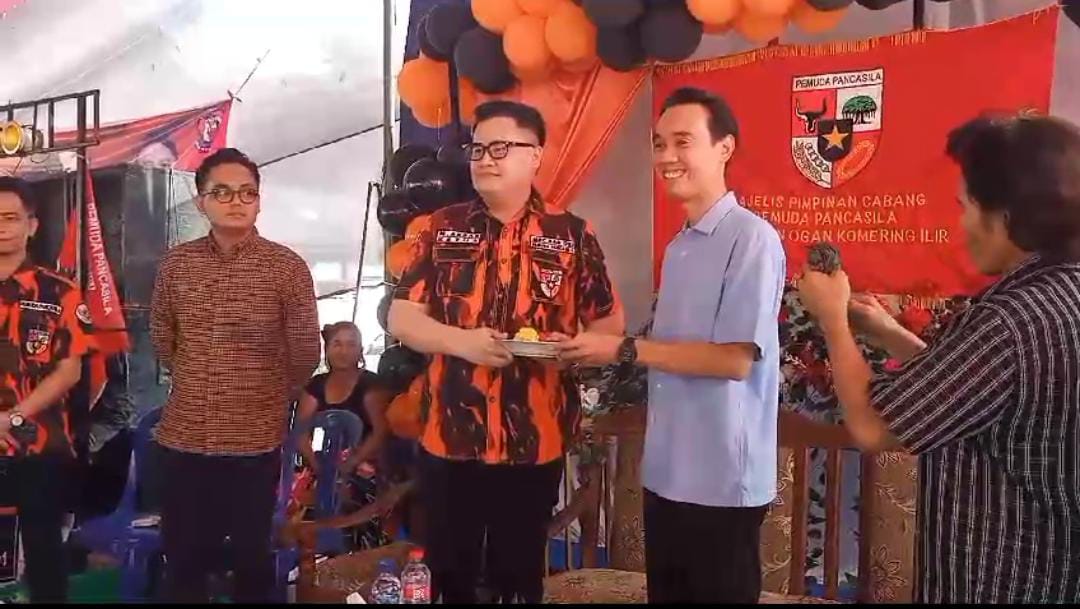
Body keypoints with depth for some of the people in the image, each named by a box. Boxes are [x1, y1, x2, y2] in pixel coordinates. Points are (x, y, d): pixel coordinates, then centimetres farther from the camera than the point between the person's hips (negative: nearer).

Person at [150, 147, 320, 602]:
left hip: (255, 441, -3)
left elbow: (306, 351, -3)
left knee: (251, 555, 12)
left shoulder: (286, 267, -8)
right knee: (183, 557, 13)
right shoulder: (175, 263, 2)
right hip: (183, 438, 3)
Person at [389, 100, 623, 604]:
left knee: (520, 571, 13)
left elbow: (609, 326, 4)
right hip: (449, 436, 1)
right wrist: (463, 342, -18)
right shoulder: (439, 229, 3)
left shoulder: (572, 236, 1)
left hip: (535, 441, 0)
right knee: (447, 571, 11)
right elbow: (401, 318, 0)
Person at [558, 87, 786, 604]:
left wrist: (624, 349, -16)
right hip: (665, 473, 8)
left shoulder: (752, 238, -15)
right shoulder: (677, 247, 12)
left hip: (721, 482, -8)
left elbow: (735, 358, -20)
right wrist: (600, 351, 4)